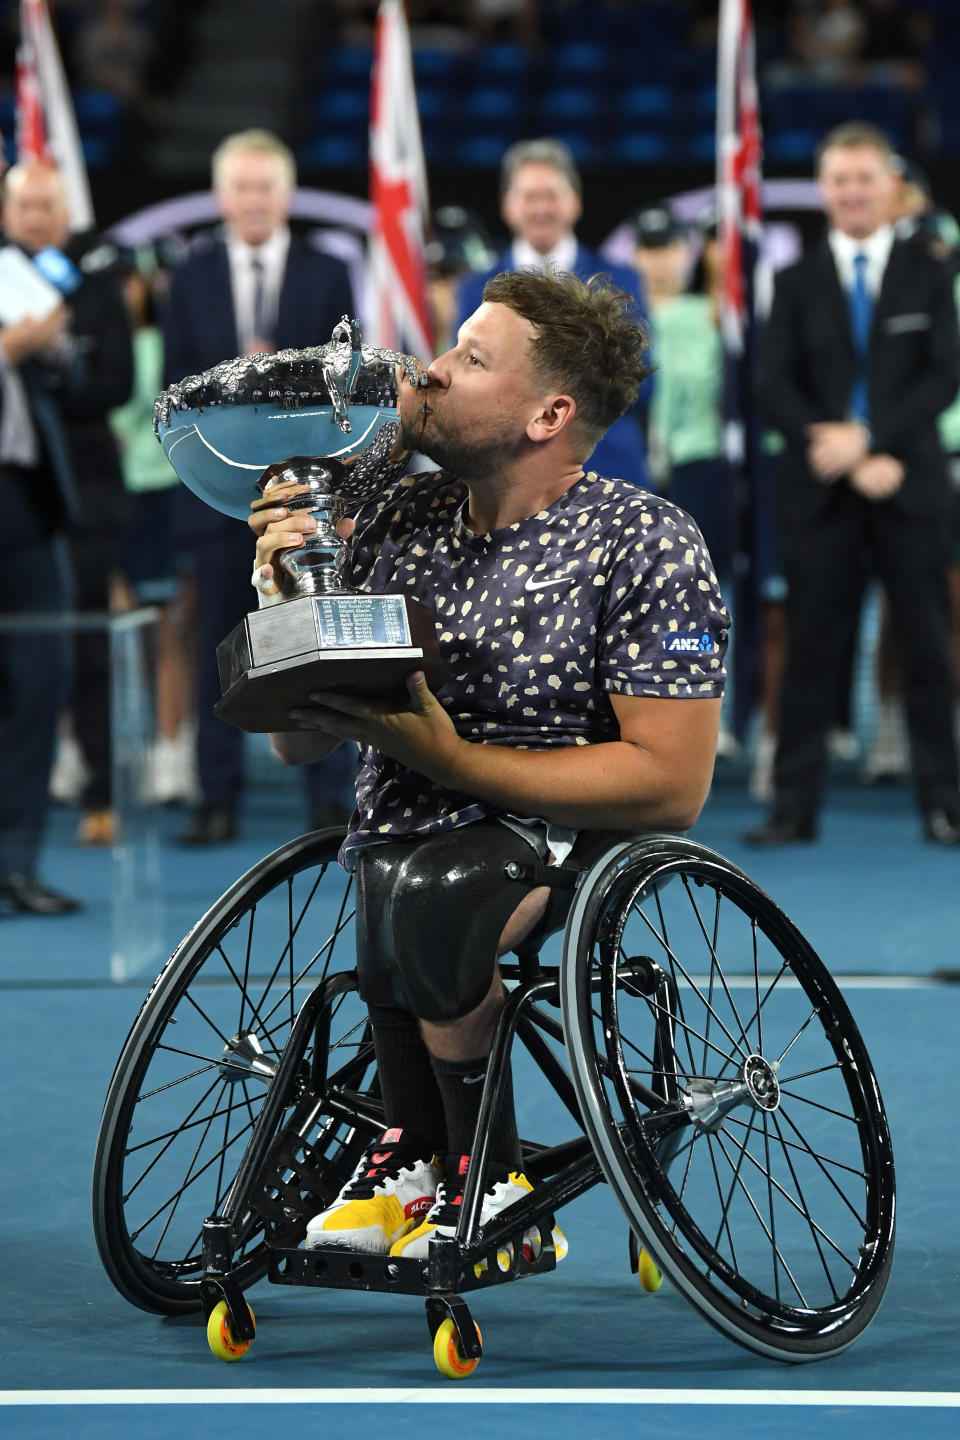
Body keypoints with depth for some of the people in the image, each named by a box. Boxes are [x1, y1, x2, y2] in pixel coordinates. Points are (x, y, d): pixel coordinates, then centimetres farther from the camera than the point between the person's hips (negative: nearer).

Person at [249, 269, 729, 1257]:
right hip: (405, 835, 4)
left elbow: (671, 785, -14)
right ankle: (415, 1165, -11)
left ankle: (481, 1181, -12)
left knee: (423, 893, -35)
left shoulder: (644, 545, -9)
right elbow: (300, 743, 10)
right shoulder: (397, 519, 5)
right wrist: (288, 596, -10)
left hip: (568, 835, -4)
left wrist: (445, 755, -19)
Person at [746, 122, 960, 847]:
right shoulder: (797, 284, 9)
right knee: (811, 648, 0)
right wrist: (841, 453, -14)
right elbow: (776, 388, 1)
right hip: (821, 491, 0)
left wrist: (867, 437, -14)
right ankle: (794, 807, 3)